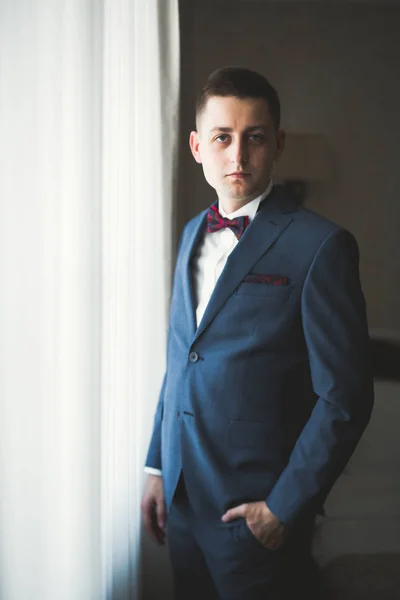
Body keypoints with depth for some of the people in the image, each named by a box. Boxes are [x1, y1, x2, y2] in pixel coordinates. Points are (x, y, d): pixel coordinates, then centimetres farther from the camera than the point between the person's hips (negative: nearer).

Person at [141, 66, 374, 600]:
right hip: (181, 494, 6)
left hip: (256, 509, -6)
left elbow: (344, 398, -14)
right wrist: (157, 467, 11)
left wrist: (285, 507, -14)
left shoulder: (320, 246, -14)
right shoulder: (193, 234, 8)